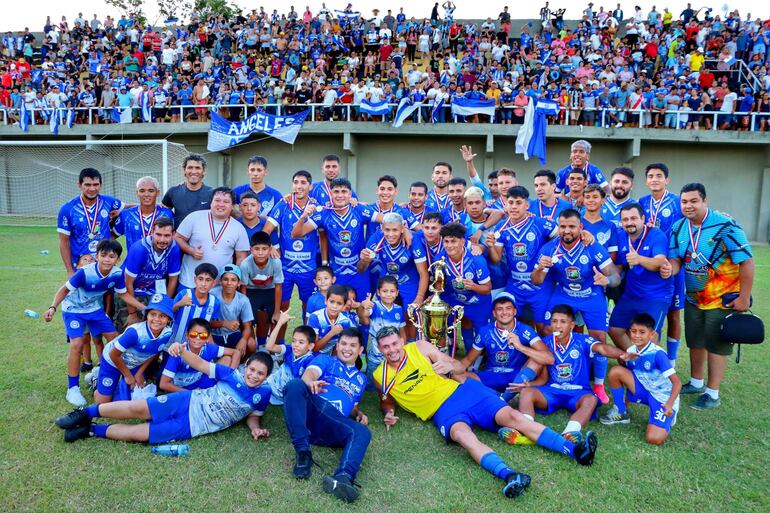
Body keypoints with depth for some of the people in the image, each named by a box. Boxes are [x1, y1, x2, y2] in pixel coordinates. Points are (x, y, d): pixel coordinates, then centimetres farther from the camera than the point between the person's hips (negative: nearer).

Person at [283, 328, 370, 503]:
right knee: (295, 385, -33)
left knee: (363, 432, -30)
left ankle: (343, 478, -58)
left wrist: (358, 414, 11)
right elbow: (309, 373, -1)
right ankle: (303, 453, -34)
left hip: (334, 424, 2)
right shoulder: (325, 360, 20)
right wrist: (311, 382, -29)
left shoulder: (361, 379, 34)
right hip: (309, 410, -2)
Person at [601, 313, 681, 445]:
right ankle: (621, 413, 2)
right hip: (644, 390, 6)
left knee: (654, 439, -24)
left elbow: (677, 383, -23)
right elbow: (628, 376, 9)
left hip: (662, 397, -6)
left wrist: (669, 404, -36)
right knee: (616, 371, -18)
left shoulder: (657, 354, -24)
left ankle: (667, 418, 10)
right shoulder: (631, 351, -5)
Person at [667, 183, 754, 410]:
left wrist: (744, 298, -19)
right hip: (694, 298, 6)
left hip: (723, 299, -6)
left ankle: (712, 394, 18)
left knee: (716, 346, 4)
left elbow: (746, 262, -20)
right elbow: (676, 260, -2)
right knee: (695, 342, 18)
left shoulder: (725, 226, -22)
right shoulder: (678, 228, -4)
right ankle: (696, 383, 37)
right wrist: (670, 269, -27)